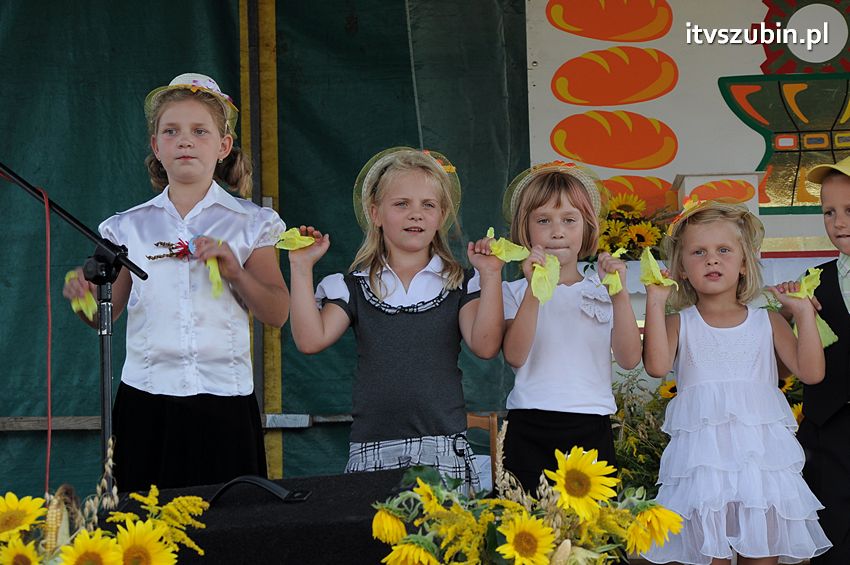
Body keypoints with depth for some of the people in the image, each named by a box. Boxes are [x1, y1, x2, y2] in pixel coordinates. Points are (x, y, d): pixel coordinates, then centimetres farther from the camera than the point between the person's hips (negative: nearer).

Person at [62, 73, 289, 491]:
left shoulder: (249, 224, 5)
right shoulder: (130, 227, 9)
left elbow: (277, 314, 1)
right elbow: (106, 314, 10)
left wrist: (236, 272, -14)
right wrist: (84, 297, -11)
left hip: (224, 401, -1)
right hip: (146, 399, 1)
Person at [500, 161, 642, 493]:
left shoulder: (601, 290, 10)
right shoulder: (514, 291, 6)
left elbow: (629, 359, -3)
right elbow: (514, 356, -12)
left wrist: (620, 294, -13)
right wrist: (534, 290, -20)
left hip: (591, 430, 1)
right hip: (530, 433, -1)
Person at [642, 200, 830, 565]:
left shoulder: (767, 322, 11)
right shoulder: (679, 324, 7)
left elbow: (811, 372, 2)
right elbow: (657, 366, -13)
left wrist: (804, 314, -3)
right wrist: (655, 303, -13)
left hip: (762, 456, 2)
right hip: (701, 461, -2)